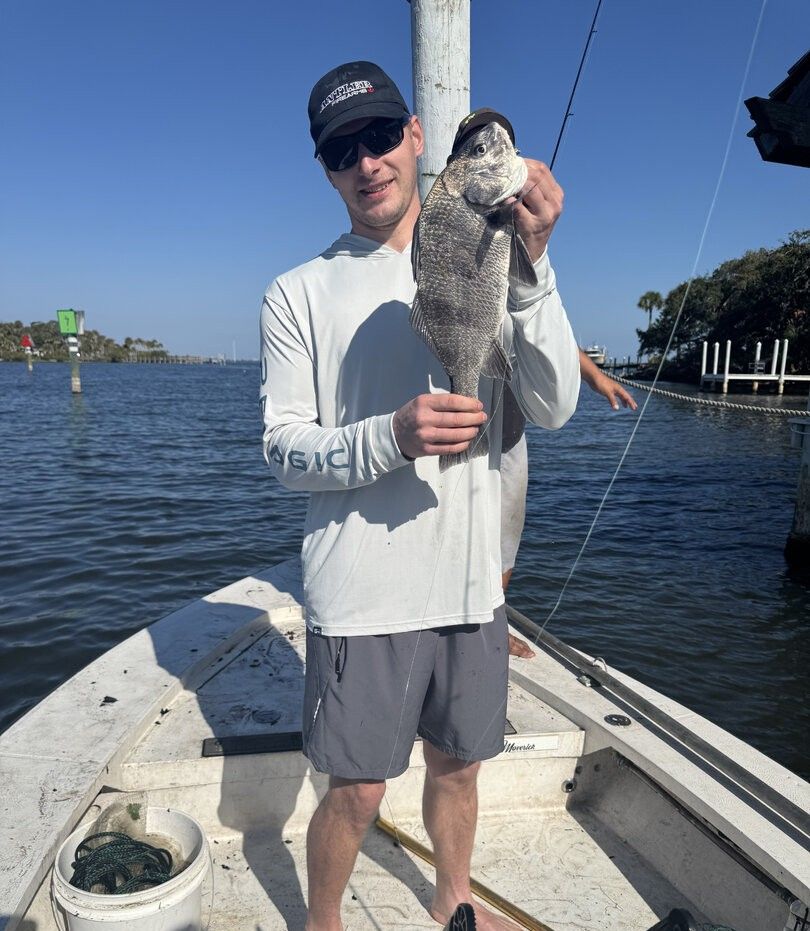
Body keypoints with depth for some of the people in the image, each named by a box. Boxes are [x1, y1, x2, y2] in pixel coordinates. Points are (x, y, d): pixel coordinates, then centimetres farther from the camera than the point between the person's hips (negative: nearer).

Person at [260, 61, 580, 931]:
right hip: (362, 592, -3)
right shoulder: (299, 294, -2)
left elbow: (553, 409, -8)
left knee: (457, 765, 21)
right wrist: (393, 437, -25)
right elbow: (285, 450, -6)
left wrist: (530, 266, -20)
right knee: (357, 790, 7)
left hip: (471, 582, 3)